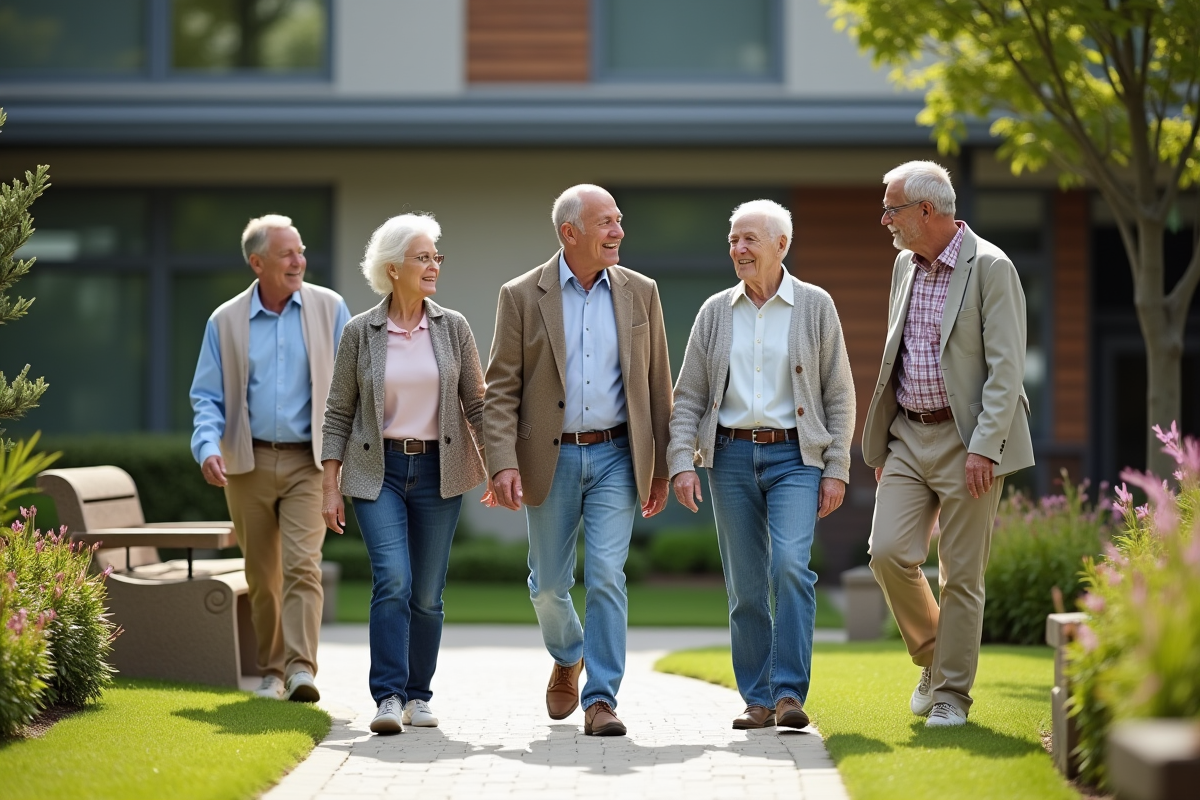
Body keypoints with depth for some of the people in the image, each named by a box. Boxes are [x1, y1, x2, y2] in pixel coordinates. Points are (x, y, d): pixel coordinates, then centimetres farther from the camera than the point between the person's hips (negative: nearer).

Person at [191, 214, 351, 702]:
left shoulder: (328, 308, 2)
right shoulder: (225, 322, 4)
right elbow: (207, 396, 4)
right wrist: (208, 447, -14)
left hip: (308, 462, -2)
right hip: (250, 462, 2)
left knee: (302, 565, -15)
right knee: (262, 575, 8)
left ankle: (301, 669, -20)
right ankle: (270, 671, 19)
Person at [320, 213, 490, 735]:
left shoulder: (453, 328, 4)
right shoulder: (361, 332, 0)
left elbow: (477, 404, 7)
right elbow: (339, 412, 3)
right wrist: (330, 487, -1)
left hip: (437, 471, 2)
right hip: (378, 471, -2)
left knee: (427, 594, 4)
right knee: (392, 580, -18)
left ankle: (418, 696, 17)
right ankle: (388, 697, -17)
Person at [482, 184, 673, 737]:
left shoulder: (639, 293, 4)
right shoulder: (522, 296, -2)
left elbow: (656, 385, 8)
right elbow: (501, 390, -4)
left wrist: (660, 468, 7)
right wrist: (503, 463, -15)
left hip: (616, 456, 0)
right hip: (551, 458, 0)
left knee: (606, 576, -10)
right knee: (548, 584, 10)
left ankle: (601, 700, -5)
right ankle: (567, 658, 39)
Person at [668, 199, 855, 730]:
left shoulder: (815, 307, 3)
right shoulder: (715, 312, 9)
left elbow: (839, 395, 3)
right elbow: (689, 396, 8)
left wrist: (836, 469, -3)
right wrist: (682, 462, -4)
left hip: (794, 455, -3)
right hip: (731, 456, 3)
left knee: (790, 564, -20)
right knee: (744, 585, 3)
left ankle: (789, 692, -17)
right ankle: (758, 700, 11)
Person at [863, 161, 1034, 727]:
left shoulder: (990, 268, -10)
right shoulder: (905, 266, 12)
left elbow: (1005, 368, -14)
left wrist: (983, 447, -21)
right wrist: (881, 445, 17)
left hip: (967, 440, -6)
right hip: (909, 435, 6)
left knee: (961, 573, -2)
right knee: (889, 553, -6)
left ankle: (951, 694, 8)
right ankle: (932, 656, 17)